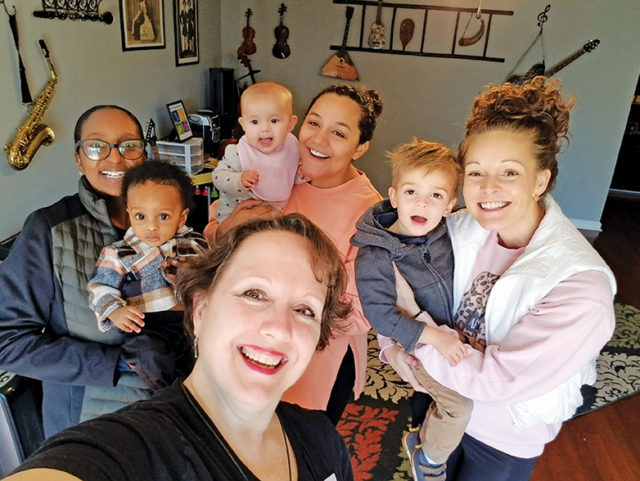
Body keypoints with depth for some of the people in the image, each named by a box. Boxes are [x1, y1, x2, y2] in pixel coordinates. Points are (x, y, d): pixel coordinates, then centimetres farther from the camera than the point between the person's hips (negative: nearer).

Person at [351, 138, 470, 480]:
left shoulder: (446, 236, -8)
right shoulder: (375, 255, -27)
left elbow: (460, 280, 9)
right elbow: (378, 312, -30)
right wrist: (432, 336, -33)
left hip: (449, 334, 6)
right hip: (410, 343, -6)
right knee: (460, 403, -9)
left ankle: (422, 439, 47)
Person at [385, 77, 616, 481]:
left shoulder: (582, 291, -31)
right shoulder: (461, 229, -18)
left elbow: (491, 380, -30)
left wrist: (408, 313, -27)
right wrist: (393, 344, -22)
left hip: (504, 441, -3)